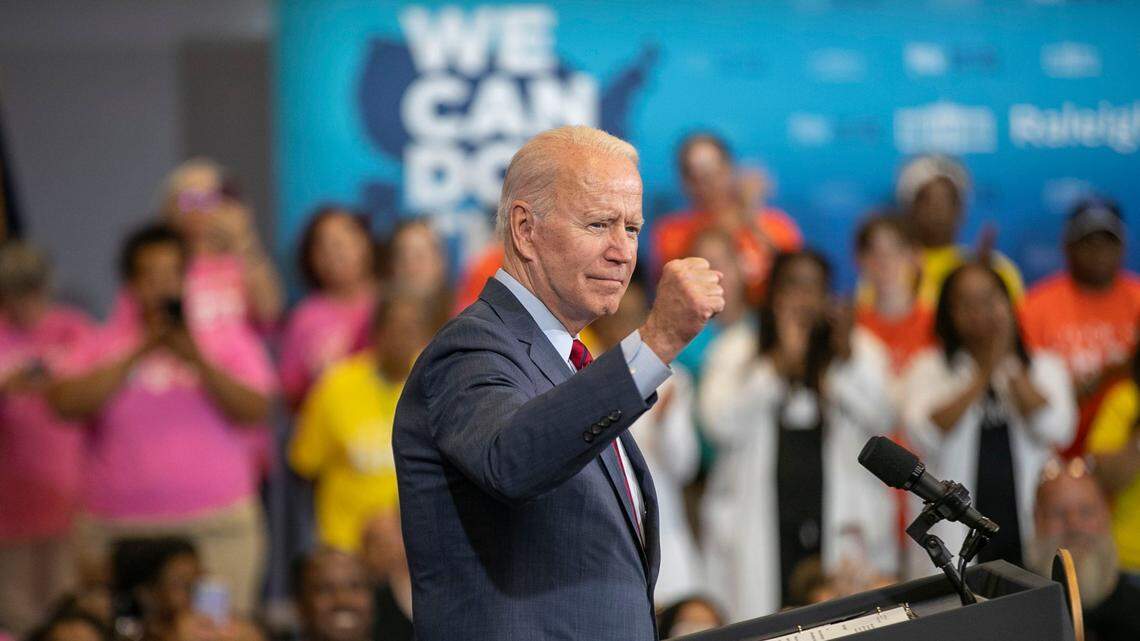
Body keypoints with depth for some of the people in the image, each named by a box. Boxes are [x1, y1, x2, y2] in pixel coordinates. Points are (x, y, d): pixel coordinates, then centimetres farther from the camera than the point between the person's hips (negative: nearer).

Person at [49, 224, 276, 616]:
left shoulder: (227, 338, 11)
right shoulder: (103, 345, 11)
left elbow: (256, 410, -1)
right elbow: (65, 403, -5)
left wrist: (197, 360, -13)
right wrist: (138, 355, -9)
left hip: (218, 526, 0)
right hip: (118, 531, 0)